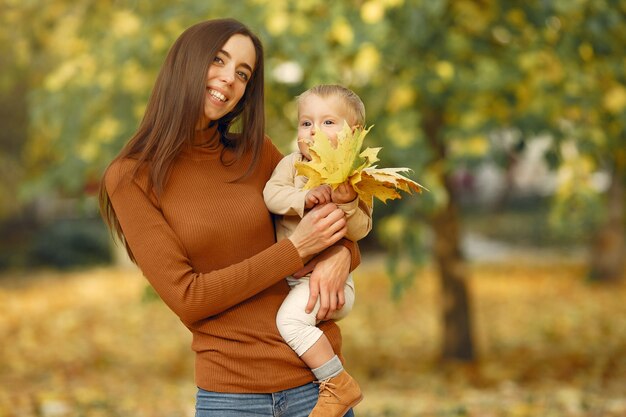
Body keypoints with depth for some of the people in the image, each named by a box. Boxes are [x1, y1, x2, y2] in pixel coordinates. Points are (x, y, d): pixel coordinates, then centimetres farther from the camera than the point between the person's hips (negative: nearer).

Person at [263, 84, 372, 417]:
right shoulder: (291, 164, 5)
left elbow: (359, 230, -11)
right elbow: (271, 194, -11)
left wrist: (347, 204, -29)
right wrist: (304, 199, -26)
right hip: (287, 275, 7)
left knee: (291, 318, -27)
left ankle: (339, 385, -16)